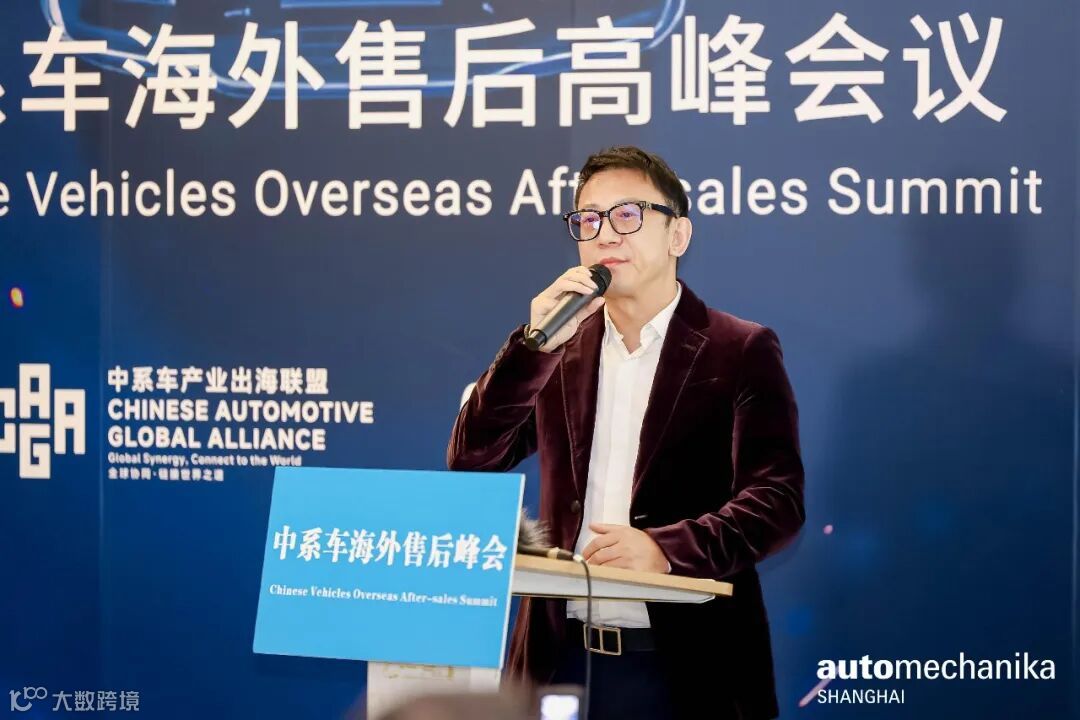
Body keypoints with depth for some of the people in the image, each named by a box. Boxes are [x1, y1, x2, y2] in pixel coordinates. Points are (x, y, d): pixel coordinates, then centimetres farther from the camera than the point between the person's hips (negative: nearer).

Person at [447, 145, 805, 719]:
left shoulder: (740, 350, -2)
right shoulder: (558, 351, 9)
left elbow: (777, 499, -11)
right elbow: (470, 463, 2)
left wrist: (668, 548, -27)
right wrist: (535, 344, -10)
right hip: (560, 656, 3)